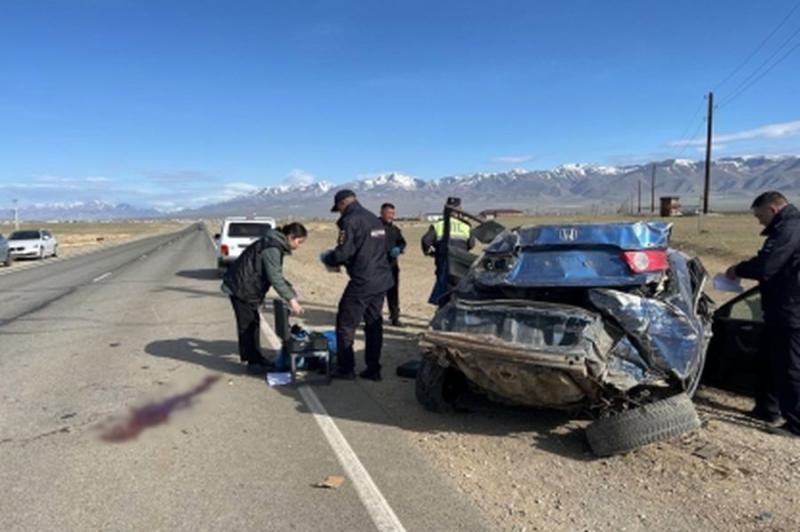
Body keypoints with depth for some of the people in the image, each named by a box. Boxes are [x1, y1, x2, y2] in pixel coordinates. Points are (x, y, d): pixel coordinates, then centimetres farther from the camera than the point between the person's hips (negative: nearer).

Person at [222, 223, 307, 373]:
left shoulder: (276, 245, 8)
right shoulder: (271, 249, -24)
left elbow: (276, 275, 15)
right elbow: (275, 278, -29)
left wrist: (291, 291, 6)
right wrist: (291, 299, -29)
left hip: (247, 287, 10)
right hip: (241, 287, -10)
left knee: (253, 322, 15)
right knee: (247, 324, -2)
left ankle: (255, 358, 25)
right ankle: (254, 362, 7)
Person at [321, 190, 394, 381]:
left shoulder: (350, 221, -11)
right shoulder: (375, 219, 16)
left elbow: (343, 253, -16)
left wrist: (327, 259, 6)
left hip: (362, 282, -8)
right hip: (382, 279, 8)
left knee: (346, 324, 4)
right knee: (374, 323, 13)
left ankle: (345, 368, 10)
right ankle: (373, 369, 17)